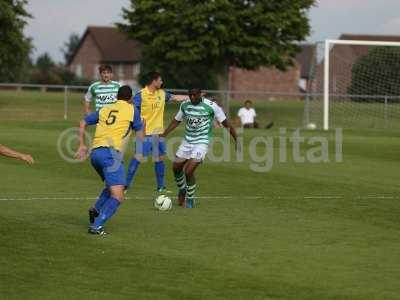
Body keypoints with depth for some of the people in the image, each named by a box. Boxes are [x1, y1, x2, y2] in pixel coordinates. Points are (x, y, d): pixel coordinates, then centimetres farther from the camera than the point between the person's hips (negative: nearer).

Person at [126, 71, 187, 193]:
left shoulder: (161, 93, 8)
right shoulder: (140, 95, -11)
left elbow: (175, 97, 18)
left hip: (158, 132, 7)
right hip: (145, 133, -7)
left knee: (160, 158, 9)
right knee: (138, 157, -12)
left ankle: (160, 186, 20)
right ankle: (126, 184, -7)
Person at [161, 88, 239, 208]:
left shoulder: (211, 106, -14)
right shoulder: (185, 105, 1)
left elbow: (225, 123, -7)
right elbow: (176, 121, 15)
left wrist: (236, 139, -9)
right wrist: (163, 135, 10)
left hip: (201, 143, -6)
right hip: (187, 141, 6)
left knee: (188, 171, -16)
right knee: (176, 168, 10)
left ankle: (190, 199, 5)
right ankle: (182, 190, 39)